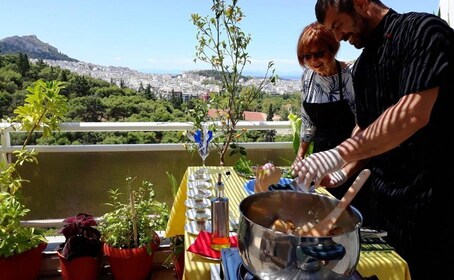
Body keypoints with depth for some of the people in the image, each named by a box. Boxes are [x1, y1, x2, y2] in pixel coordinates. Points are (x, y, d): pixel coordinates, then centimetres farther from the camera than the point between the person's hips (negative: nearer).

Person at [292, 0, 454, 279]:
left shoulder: (423, 30, -13)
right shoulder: (362, 66, 12)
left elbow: (414, 113, -26)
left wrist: (339, 154, -27)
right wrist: (345, 169, 5)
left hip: (430, 196, -7)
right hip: (382, 196, 7)